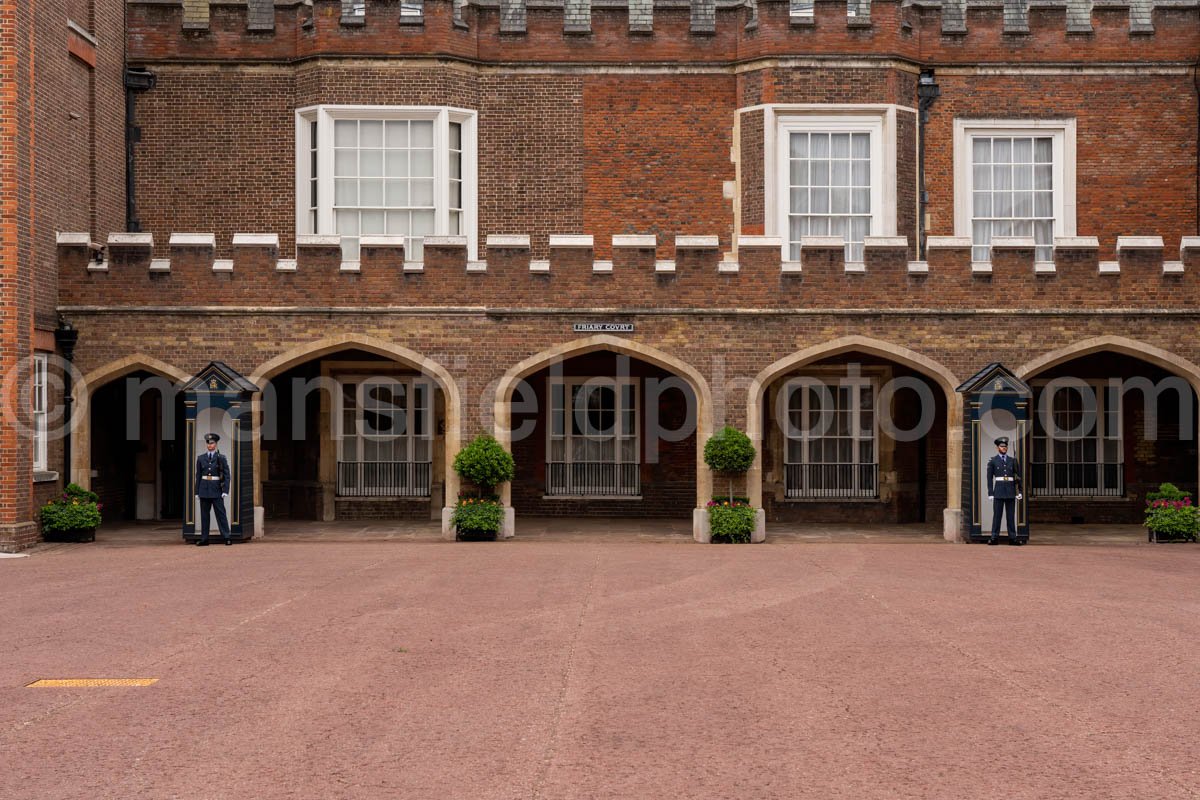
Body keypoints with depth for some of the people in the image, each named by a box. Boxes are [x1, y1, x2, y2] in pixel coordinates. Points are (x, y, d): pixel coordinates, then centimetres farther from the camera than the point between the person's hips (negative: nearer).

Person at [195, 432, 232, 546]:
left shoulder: (221, 458, 0)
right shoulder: (201, 458, 8)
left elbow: (227, 475, -2)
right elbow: (198, 475, 10)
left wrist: (225, 490, -10)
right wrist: (197, 492, 6)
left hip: (217, 489, -3)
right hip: (204, 489, 3)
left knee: (220, 513, -3)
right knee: (204, 514, 6)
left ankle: (226, 538, -2)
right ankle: (204, 539, 10)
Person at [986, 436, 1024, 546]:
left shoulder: (1012, 461, 10)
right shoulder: (992, 461, 2)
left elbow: (1018, 477, 11)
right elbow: (990, 478, 1)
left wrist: (1020, 491, 4)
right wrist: (990, 493, -5)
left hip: (1010, 491, 2)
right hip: (998, 491, -2)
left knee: (1011, 515, 4)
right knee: (997, 515, -4)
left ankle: (1012, 538, 7)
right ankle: (994, 538, -1)